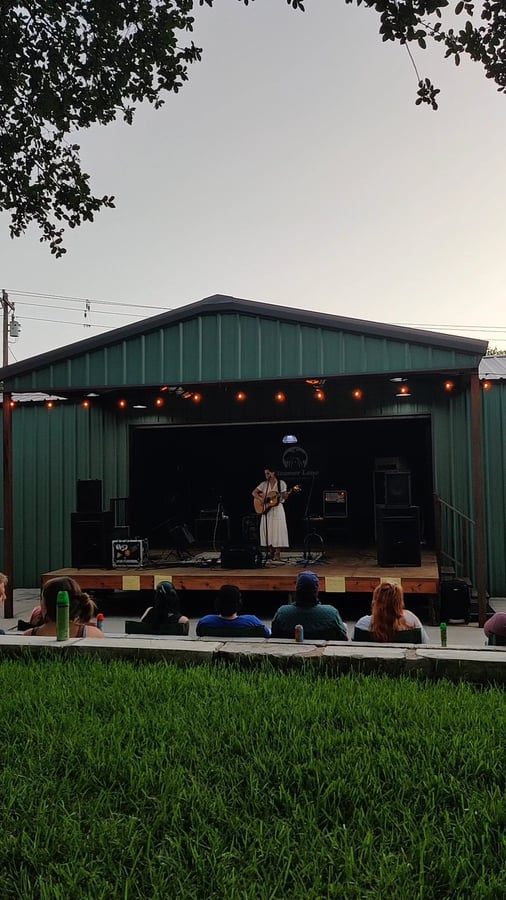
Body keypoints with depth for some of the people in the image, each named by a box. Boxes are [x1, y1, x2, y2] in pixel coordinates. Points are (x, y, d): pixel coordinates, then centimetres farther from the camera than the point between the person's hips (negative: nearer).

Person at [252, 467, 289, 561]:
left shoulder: (281, 484, 0)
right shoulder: (264, 484, 6)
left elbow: (282, 498, 0)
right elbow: (253, 493, 7)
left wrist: (280, 497, -22)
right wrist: (260, 499, -9)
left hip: (277, 509, -3)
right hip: (266, 510, 3)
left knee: (278, 531, -7)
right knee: (268, 531, 1)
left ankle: (277, 553, -4)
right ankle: (271, 552, 7)